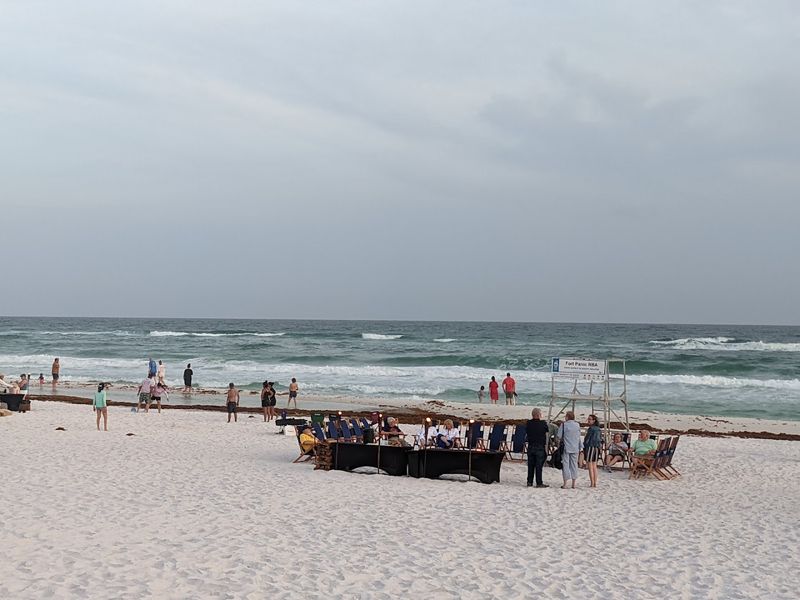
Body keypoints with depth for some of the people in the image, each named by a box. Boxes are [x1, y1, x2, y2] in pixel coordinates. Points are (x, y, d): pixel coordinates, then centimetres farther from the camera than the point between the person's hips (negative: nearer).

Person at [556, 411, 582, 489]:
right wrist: (580, 447, 23)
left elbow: (558, 436, -7)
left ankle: (565, 484, -3)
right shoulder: (577, 425, 5)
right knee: (574, 465, 9)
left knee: (565, 465, -1)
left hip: (566, 448, -4)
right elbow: (579, 437, 13)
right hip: (575, 449, 4)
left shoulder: (564, 424, -9)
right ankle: (573, 484, 10)